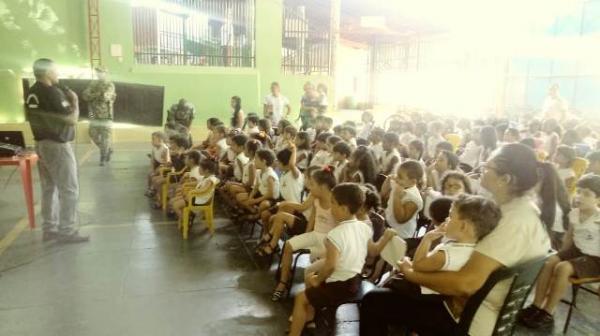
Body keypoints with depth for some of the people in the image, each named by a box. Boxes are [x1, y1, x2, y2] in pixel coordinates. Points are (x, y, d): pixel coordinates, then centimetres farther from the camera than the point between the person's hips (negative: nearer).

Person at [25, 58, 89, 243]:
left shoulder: (32, 93, 9)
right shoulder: (52, 92, -17)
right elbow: (72, 119, -17)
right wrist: (75, 101, -2)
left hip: (41, 143, 9)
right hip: (57, 145, -9)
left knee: (49, 188, 13)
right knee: (69, 189, -2)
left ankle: (49, 229, 20)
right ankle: (67, 232, 1)